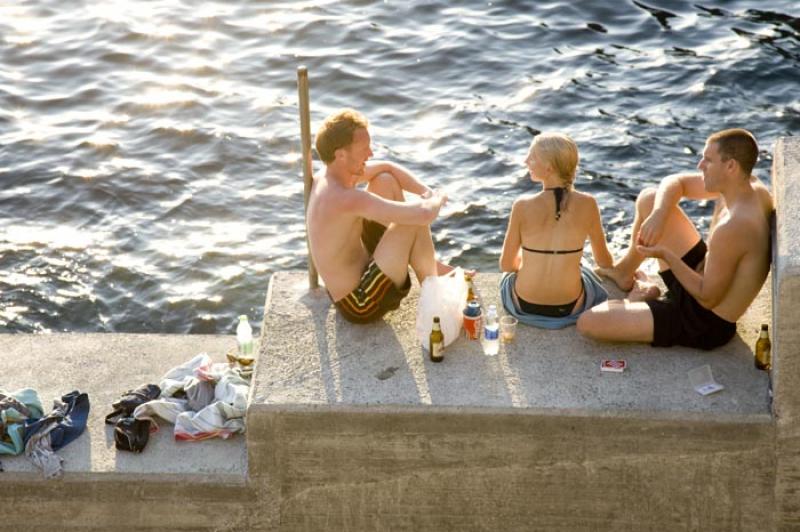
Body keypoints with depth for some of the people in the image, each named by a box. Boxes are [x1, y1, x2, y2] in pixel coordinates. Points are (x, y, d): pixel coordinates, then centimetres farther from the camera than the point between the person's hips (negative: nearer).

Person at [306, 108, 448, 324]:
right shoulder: (347, 199, -31)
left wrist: (427, 193, -3)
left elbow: (387, 168, 11)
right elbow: (424, 214, -35)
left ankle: (430, 265, 20)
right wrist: (437, 200, -12)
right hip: (361, 305, -10)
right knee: (414, 223, -20)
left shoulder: (325, 177, -3)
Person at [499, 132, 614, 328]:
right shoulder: (587, 204, -15)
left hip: (524, 305, -1)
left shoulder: (523, 207, -19)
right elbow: (603, 260, 0)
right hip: (571, 307, 1)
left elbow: (506, 264, -6)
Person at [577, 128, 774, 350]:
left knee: (587, 323, -18)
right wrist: (658, 213, -16)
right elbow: (674, 183, 5)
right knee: (649, 199, 14)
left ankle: (646, 298, 13)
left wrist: (665, 254, -21)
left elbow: (708, 298, -27)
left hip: (703, 324, -9)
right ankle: (625, 272, 36)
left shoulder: (732, 228, -36)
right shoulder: (749, 185, -7)